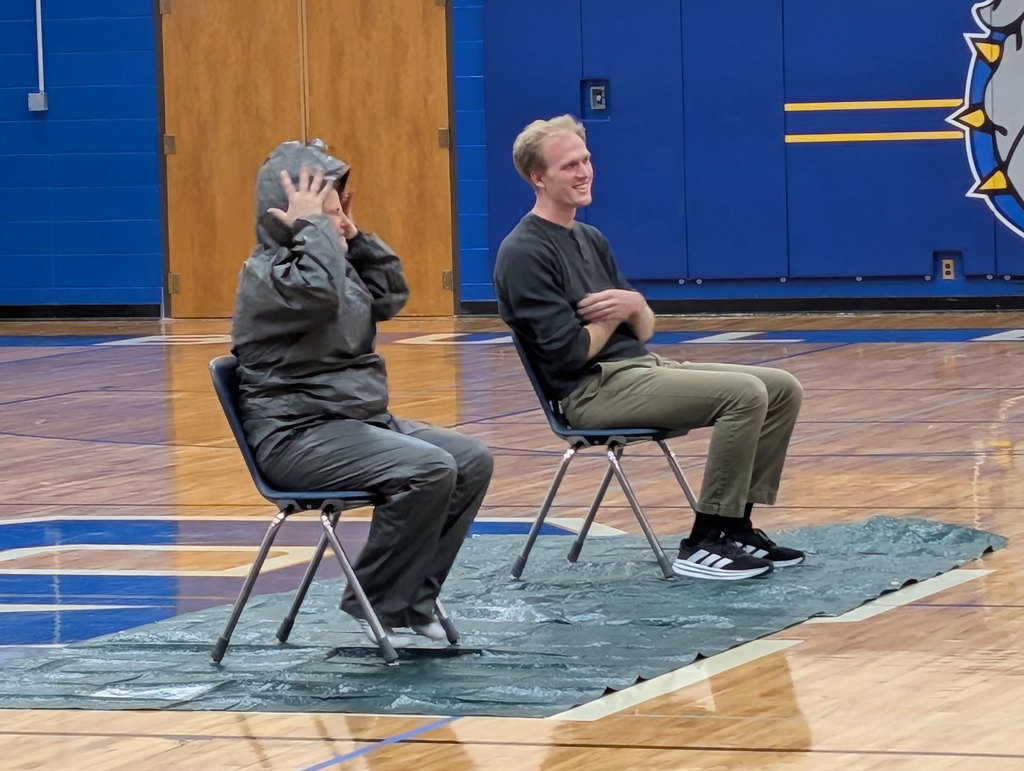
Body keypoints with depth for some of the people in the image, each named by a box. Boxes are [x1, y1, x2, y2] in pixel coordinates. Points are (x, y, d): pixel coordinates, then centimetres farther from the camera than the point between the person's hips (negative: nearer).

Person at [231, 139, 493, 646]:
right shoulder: (265, 273, -13)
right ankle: (376, 604, -14)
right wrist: (313, 226, -21)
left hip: (361, 422, 10)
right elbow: (319, 294, -33)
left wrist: (355, 237, 15)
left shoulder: (336, 264, 17)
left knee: (472, 461, -1)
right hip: (297, 434, -10)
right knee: (430, 469, -27)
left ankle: (414, 597, 1)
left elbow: (390, 296, 24)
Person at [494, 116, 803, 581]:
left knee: (783, 389, 1)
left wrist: (635, 307, -8)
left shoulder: (590, 240, 17)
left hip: (641, 368, 9)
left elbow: (643, 332, 16)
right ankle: (702, 545, -20)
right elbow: (569, 352, -18)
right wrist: (616, 314, -1)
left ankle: (735, 527, 5)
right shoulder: (525, 254, -12)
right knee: (745, 393, -24)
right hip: (591, 391, -9)